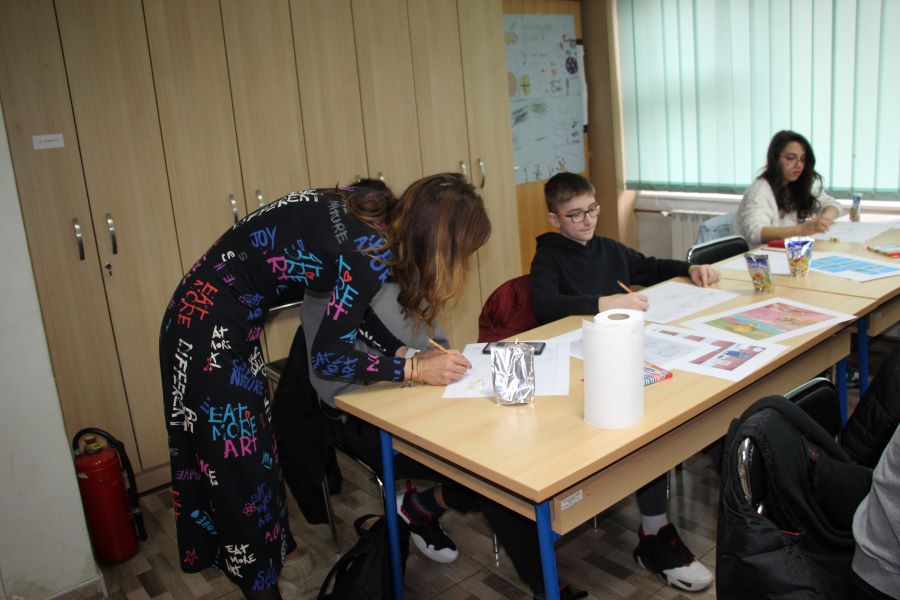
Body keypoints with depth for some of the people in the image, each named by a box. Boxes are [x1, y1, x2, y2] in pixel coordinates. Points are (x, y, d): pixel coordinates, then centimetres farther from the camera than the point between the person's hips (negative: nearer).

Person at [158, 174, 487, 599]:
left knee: (247, 445, 20)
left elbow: (351, 301, 11)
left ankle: (274, 550, 38)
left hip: (217, 312, 9)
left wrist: (399, 348, 2)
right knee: (235, 454, 5)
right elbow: (326, 355, -21)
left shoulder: (372, 211, -2)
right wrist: (414, 369, -17)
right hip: (211, 324, -9)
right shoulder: (371, 249, -25)